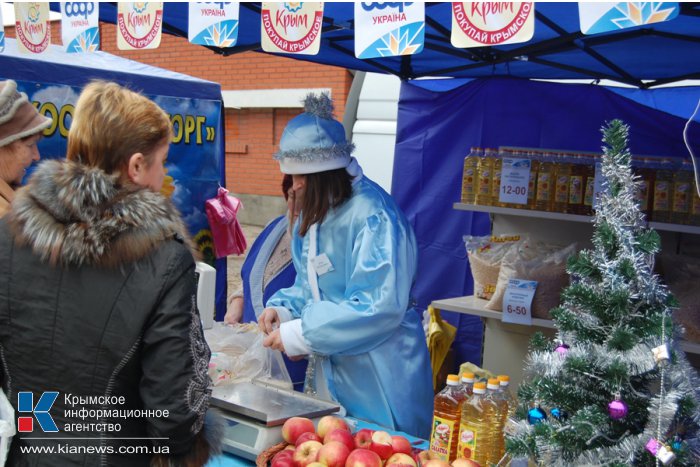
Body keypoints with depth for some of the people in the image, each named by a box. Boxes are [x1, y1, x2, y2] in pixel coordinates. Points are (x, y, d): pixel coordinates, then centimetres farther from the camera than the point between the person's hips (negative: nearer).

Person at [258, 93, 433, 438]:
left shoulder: (373, 216, -23)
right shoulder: (313, 215, 7)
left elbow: (380, 308, -27)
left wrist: (299, 335, -23)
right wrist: (283, 308, -4)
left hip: (379, 380, -8)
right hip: (329, 372, 8)